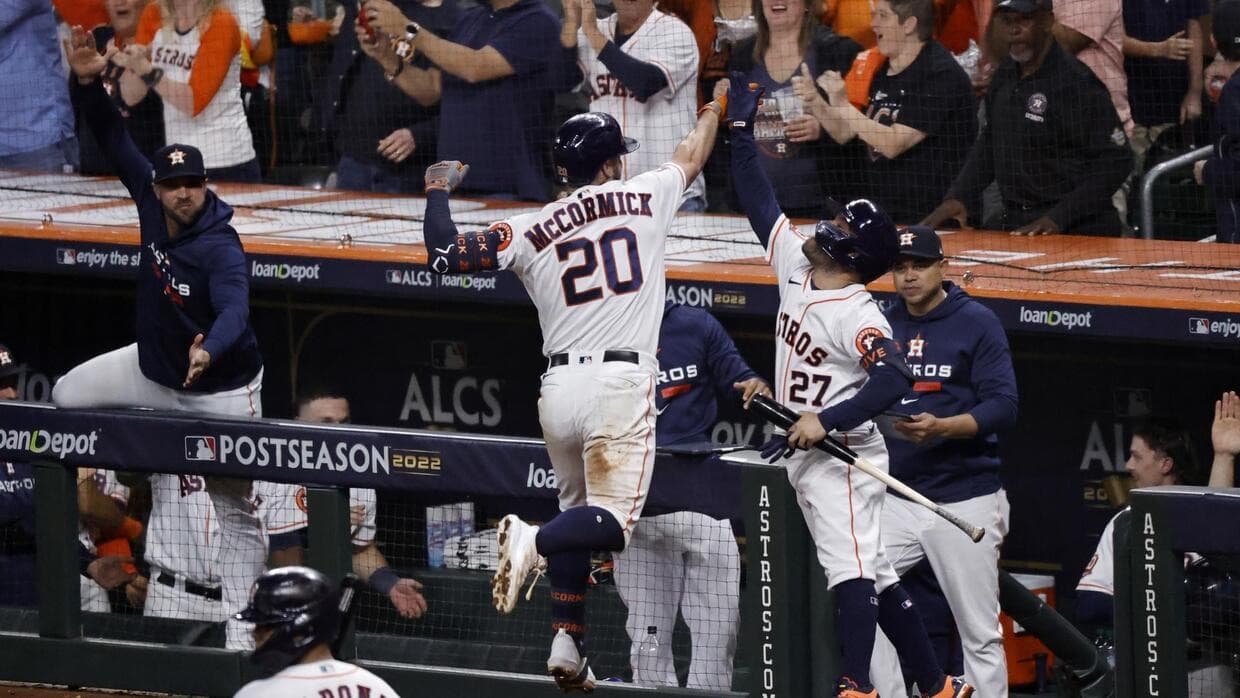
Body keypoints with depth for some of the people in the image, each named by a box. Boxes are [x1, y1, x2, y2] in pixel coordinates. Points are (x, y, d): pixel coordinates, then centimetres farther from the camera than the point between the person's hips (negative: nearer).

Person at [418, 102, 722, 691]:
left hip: (558, 388, 4)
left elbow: (444, 255, 4)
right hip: (621, 384, -4)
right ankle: (533, 541, -37)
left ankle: (567, 644, 11)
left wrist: (438, 190, 22)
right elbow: (691, 158, 26)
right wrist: (712, 113, 47)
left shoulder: (530, 230, 6)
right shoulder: (643, 198, 6)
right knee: (611, 525, -8)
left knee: (577, 511, 21)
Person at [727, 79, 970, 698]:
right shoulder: (797, 269, 6)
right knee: (873, 577, 12)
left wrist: (825, 420, -37)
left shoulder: (856, 316, -19)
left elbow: (893, 378, -31)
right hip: (807, 457, 9)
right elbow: (759, 203, 14)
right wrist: (741, 129, 14)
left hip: (841, 456, -9)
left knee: (850, 567, -18)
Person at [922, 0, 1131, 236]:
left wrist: (1058, 218, -18)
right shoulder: (1005, 75, 12)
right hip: (1011, 222, 7)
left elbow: (1115, 161, -13)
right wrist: (956, 197, 8)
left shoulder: (1077, 82, -11)